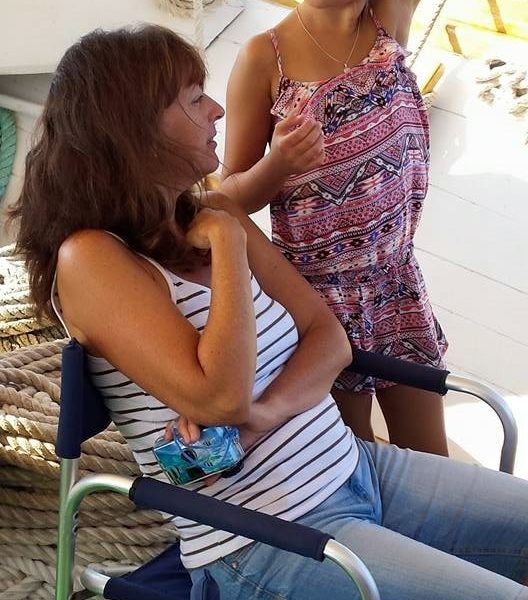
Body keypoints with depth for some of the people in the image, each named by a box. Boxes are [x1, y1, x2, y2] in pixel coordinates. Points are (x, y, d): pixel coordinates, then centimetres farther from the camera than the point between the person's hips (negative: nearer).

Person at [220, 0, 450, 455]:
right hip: (319, 295, -3)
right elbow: (232, 196, -5)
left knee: (432, 466, 14)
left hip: (399, 283, 3)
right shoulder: (265, 56, -9)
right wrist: (276, 165, -24)